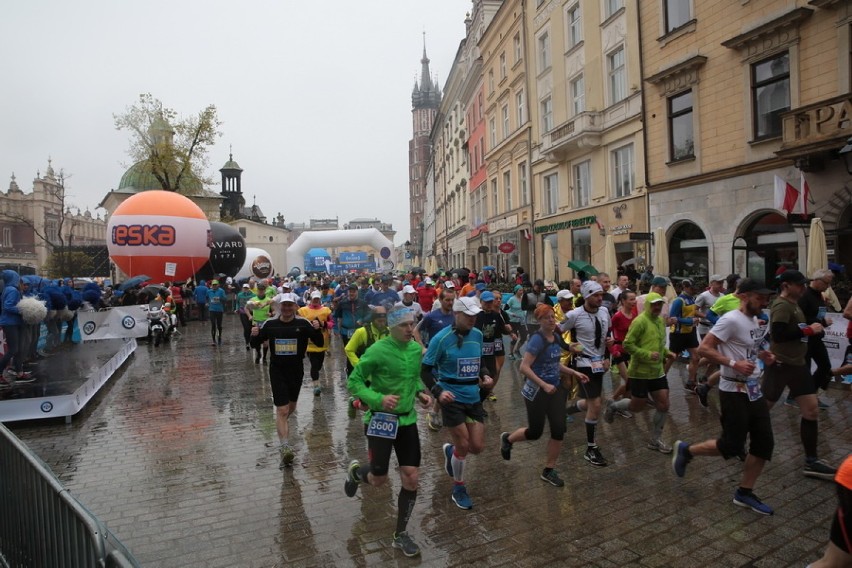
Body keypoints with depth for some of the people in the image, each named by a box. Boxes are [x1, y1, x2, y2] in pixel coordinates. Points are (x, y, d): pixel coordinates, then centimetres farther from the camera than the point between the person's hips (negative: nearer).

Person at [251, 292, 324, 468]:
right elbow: (256, 344, 3)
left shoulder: (303, 324, -9)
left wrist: (317, 330, -29)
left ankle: (282, 425, 53)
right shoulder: (269, 324, -6)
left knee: (291, 405, 22)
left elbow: (320, 343, -10)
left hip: (296, 369, 2)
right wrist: (254, 335, -18)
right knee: (282, 410, -10)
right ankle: (284, 447, -7)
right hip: (277, 369, -2)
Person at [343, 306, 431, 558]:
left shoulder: (416, 349, 0)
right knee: (379, 479, 7)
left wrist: (421, 392, -2)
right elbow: (354, 381, -15)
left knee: (411, 480, 4)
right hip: (380, 420, -5)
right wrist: (378, 399, -28)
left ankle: (400, 535, 24)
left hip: (407, 420, 5)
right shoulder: (378, 350, -20)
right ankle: (355, 471, 44)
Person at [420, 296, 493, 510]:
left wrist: (485, 375, -3)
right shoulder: (441, 338, -15)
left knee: (477, 446, 5)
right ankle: (459, 489, 27)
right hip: (452, 398, -5)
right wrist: (438, 392, -25)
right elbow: (425, 370, -11)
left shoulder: (477, 335, 1)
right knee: (463, 446, 1)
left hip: (473, 397, 5)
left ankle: (450, 451, 40)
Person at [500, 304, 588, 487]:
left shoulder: (556, 337, 4)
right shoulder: (537, 339, -20)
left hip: (555, 388, 7)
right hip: (537, 391, -7)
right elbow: (524, 367, -25)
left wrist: (574, 373, 5)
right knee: (535, 432, 6)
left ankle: (549, 470, 20)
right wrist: (544, 385, -27)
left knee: (559, 430, 2)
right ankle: (507, 439, 36)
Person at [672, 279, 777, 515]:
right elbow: (703, 348, -22)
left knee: (765, 443, 9)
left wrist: (761, 355, 7)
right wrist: (734, 364, -28)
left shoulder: (755, 321, 11)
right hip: (734, 391, -9)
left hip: (754, 390, 9)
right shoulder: (731, 320, -18)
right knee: (732, 446, -3)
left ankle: (744, 493, 21)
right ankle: (686, 450, 20)